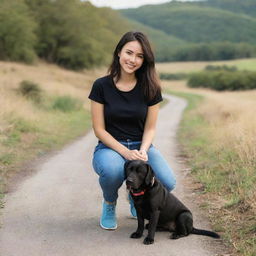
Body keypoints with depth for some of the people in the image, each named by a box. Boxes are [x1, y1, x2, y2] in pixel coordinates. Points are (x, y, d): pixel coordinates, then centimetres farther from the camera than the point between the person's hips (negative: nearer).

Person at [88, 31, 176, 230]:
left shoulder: (150, 88, -2)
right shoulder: (102, 86, -7)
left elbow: (150, 128, 1)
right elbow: (99, 129, -7)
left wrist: (142, 152, -19)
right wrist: (125, 152, -20)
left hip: (141, 146, 3)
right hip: (110, 147, -2)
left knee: (168, 183, -25)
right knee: (112, 170, -40)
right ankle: (109, 205, 0)